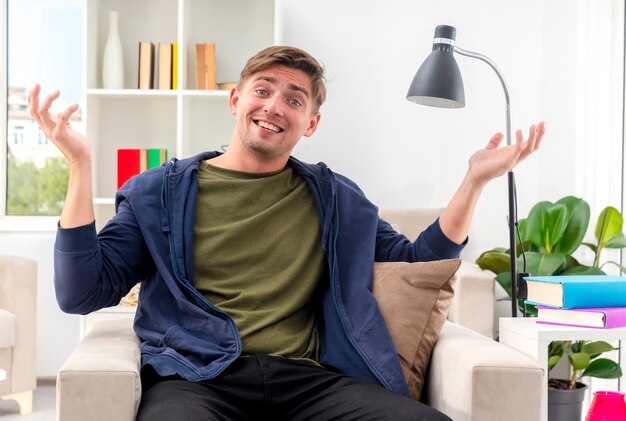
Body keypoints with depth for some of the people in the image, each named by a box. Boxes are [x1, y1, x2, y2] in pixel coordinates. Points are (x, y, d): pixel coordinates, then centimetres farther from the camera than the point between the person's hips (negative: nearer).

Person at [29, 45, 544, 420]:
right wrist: (80, 165, -4)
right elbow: (82, 294, 5)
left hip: (307, 379, 3)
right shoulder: (160, 192, 13)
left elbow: (415, 264, 24)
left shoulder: (336, 198, 21)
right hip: (195, 375, -3)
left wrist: (475, 181, 14)